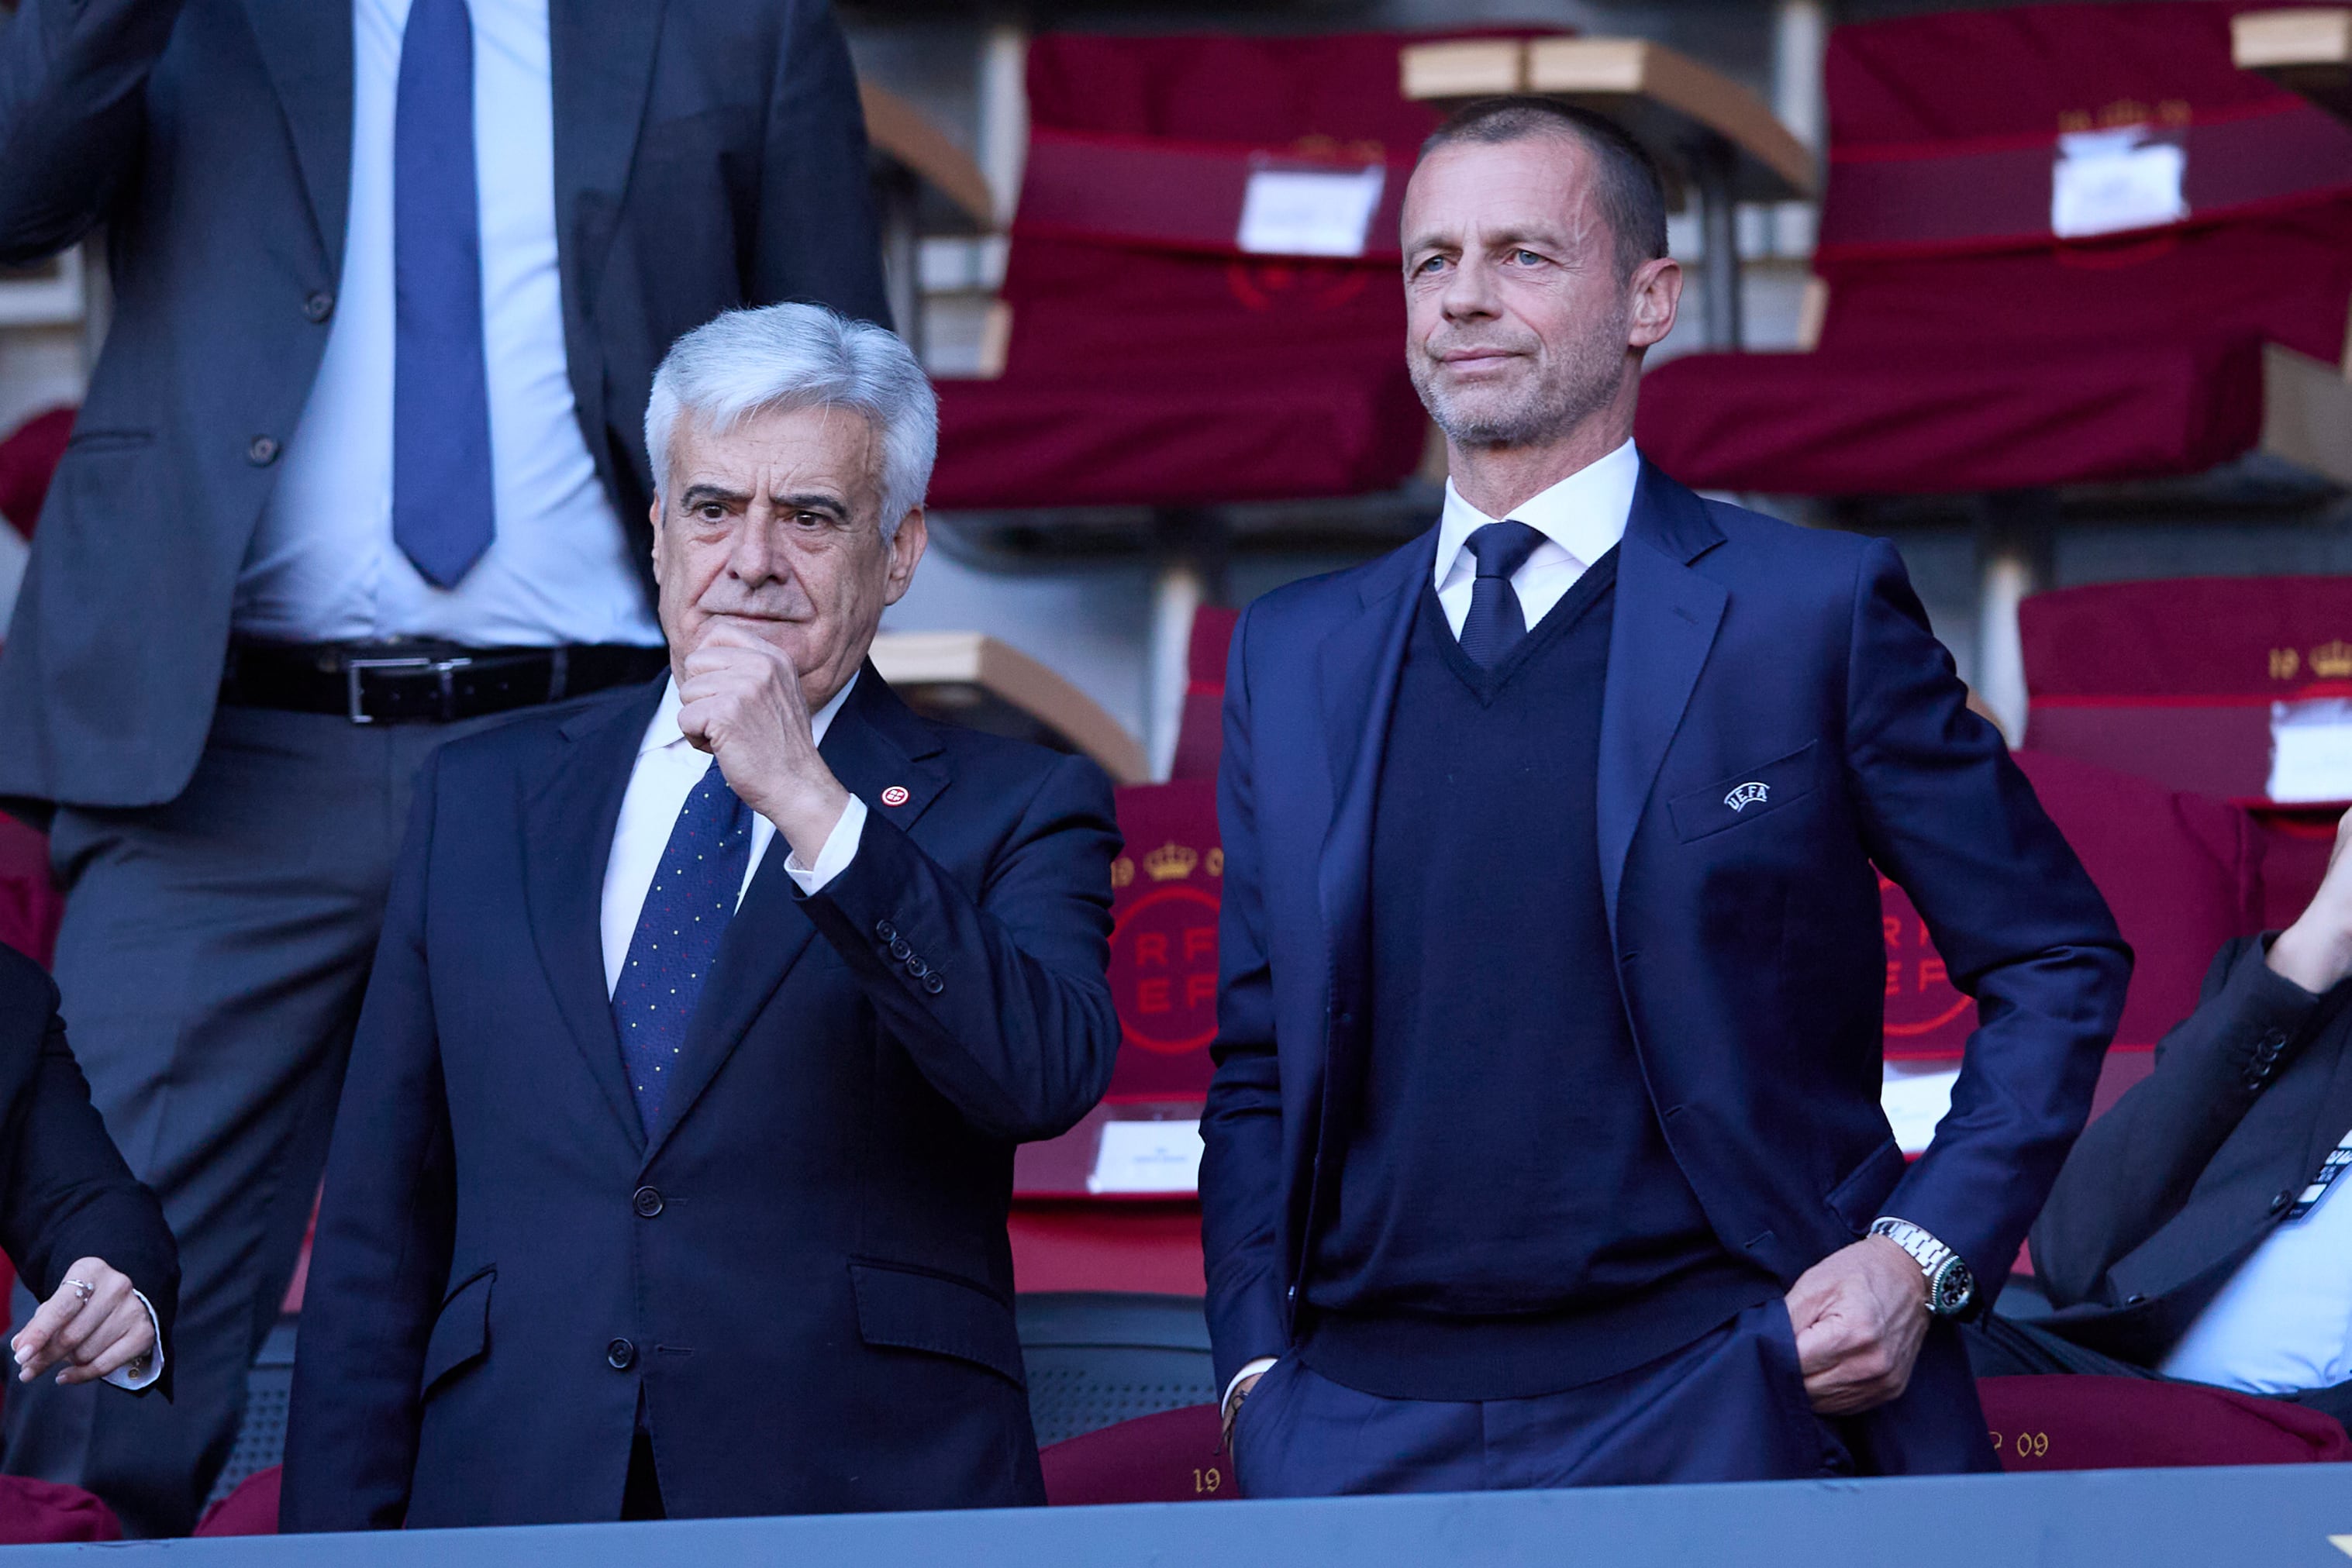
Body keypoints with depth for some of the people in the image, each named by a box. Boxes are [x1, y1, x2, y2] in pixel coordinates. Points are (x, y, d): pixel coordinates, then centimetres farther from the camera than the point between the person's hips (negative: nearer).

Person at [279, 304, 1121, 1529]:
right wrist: (341, 1540, 5)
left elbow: (1050, 1076, -11)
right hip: (514, 1507, 2)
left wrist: (808, 804, -15)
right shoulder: (481, 800, 18)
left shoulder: (1011, 812, 10)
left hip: (865, 1494, -2)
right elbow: (376, 1234, 16)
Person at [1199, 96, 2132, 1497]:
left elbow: (2057, 962, 4)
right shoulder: (1293, 658, 13)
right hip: (1366, 1427, 3)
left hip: (1714, 1415, -3)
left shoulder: (1815, 610, 1)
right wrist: (1257, 1361, 4)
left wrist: (1922, 1255, -7)